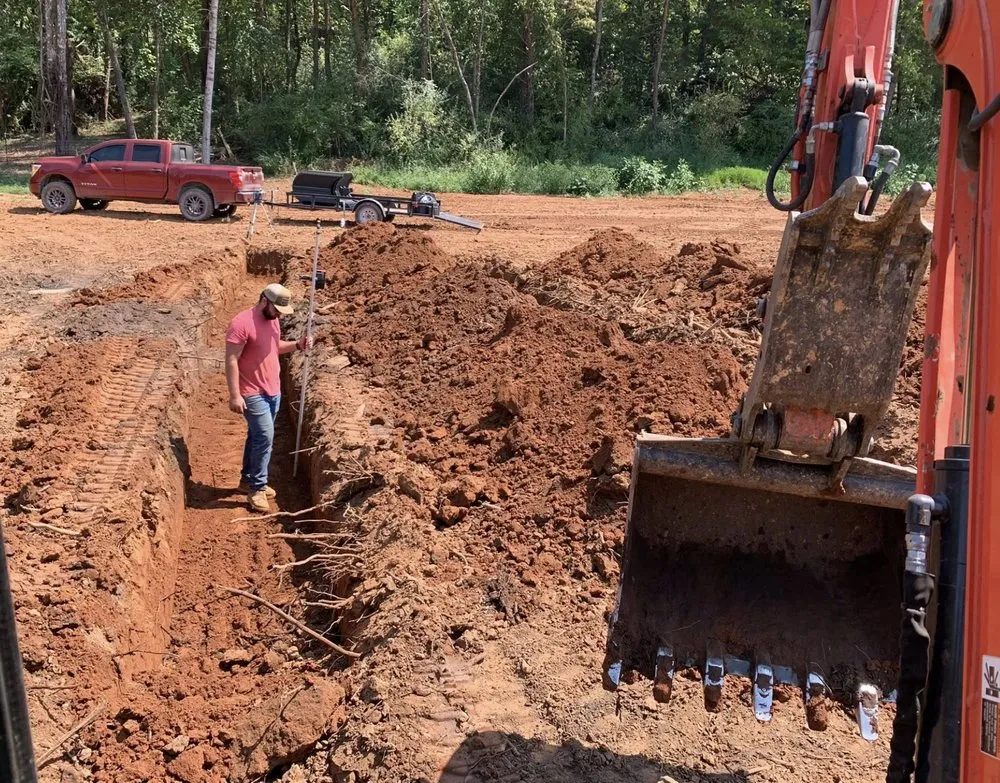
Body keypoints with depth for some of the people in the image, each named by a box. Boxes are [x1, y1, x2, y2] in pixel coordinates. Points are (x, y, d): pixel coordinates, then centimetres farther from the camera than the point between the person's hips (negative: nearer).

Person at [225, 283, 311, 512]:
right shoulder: (242, 323, -21)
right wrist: (235, 395, -23)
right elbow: (231, 361, -21)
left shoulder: (273, 320, 5)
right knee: (265, 437, -10)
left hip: (273, 390, 8)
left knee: (257, 436, 18)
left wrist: (297, 345, 3)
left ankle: (249, 478, 31)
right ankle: (257, 488, 1)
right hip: (253, 394, -8)